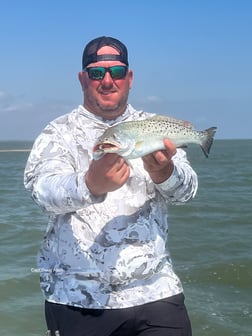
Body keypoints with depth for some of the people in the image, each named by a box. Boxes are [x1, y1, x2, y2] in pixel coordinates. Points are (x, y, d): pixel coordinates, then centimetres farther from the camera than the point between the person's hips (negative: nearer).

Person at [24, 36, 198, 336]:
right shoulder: (59, 133, 1)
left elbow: (185, 189, -6)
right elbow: (43, 190, -17)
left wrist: (163, 173, -30)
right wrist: (90, 185, -39)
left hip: (155, 291, 2)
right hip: (76, 298, -1)